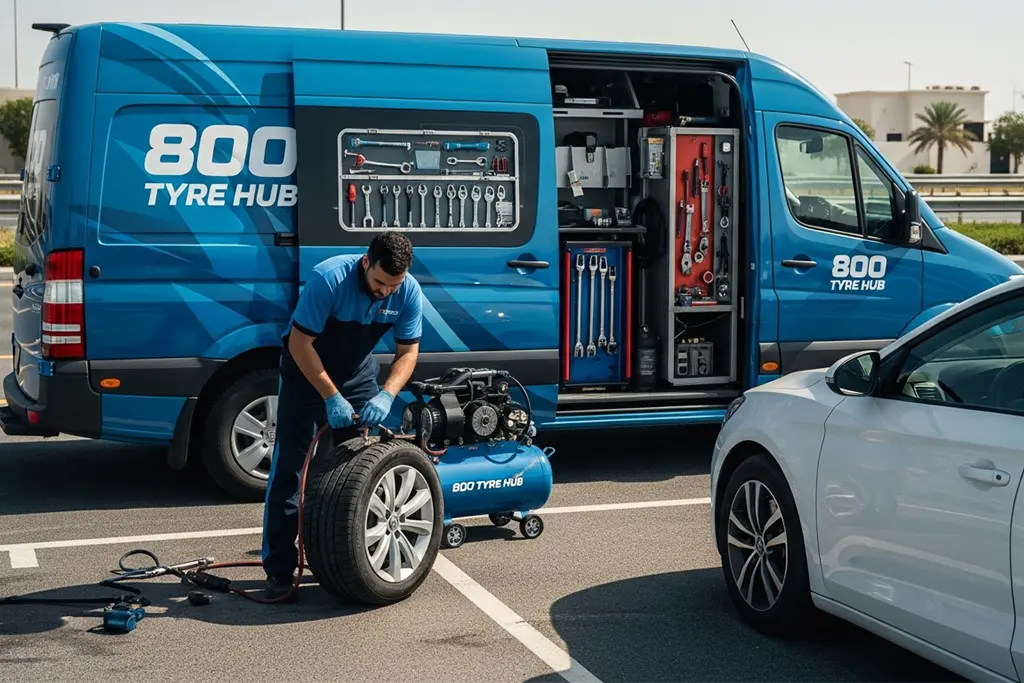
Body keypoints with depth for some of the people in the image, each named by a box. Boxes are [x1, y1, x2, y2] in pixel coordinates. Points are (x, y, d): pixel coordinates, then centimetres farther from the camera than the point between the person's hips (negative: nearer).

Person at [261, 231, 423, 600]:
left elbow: (407, 351, -9)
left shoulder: (409, 292, -18)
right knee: (290, 468, -8)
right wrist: (331, 397, -30)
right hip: (306, 368, -4)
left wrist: (386, 395, -26)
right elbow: (299, 343, -27)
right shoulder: (329, 278, -32)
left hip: (358, 372, 4)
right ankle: (279, 568, -6)